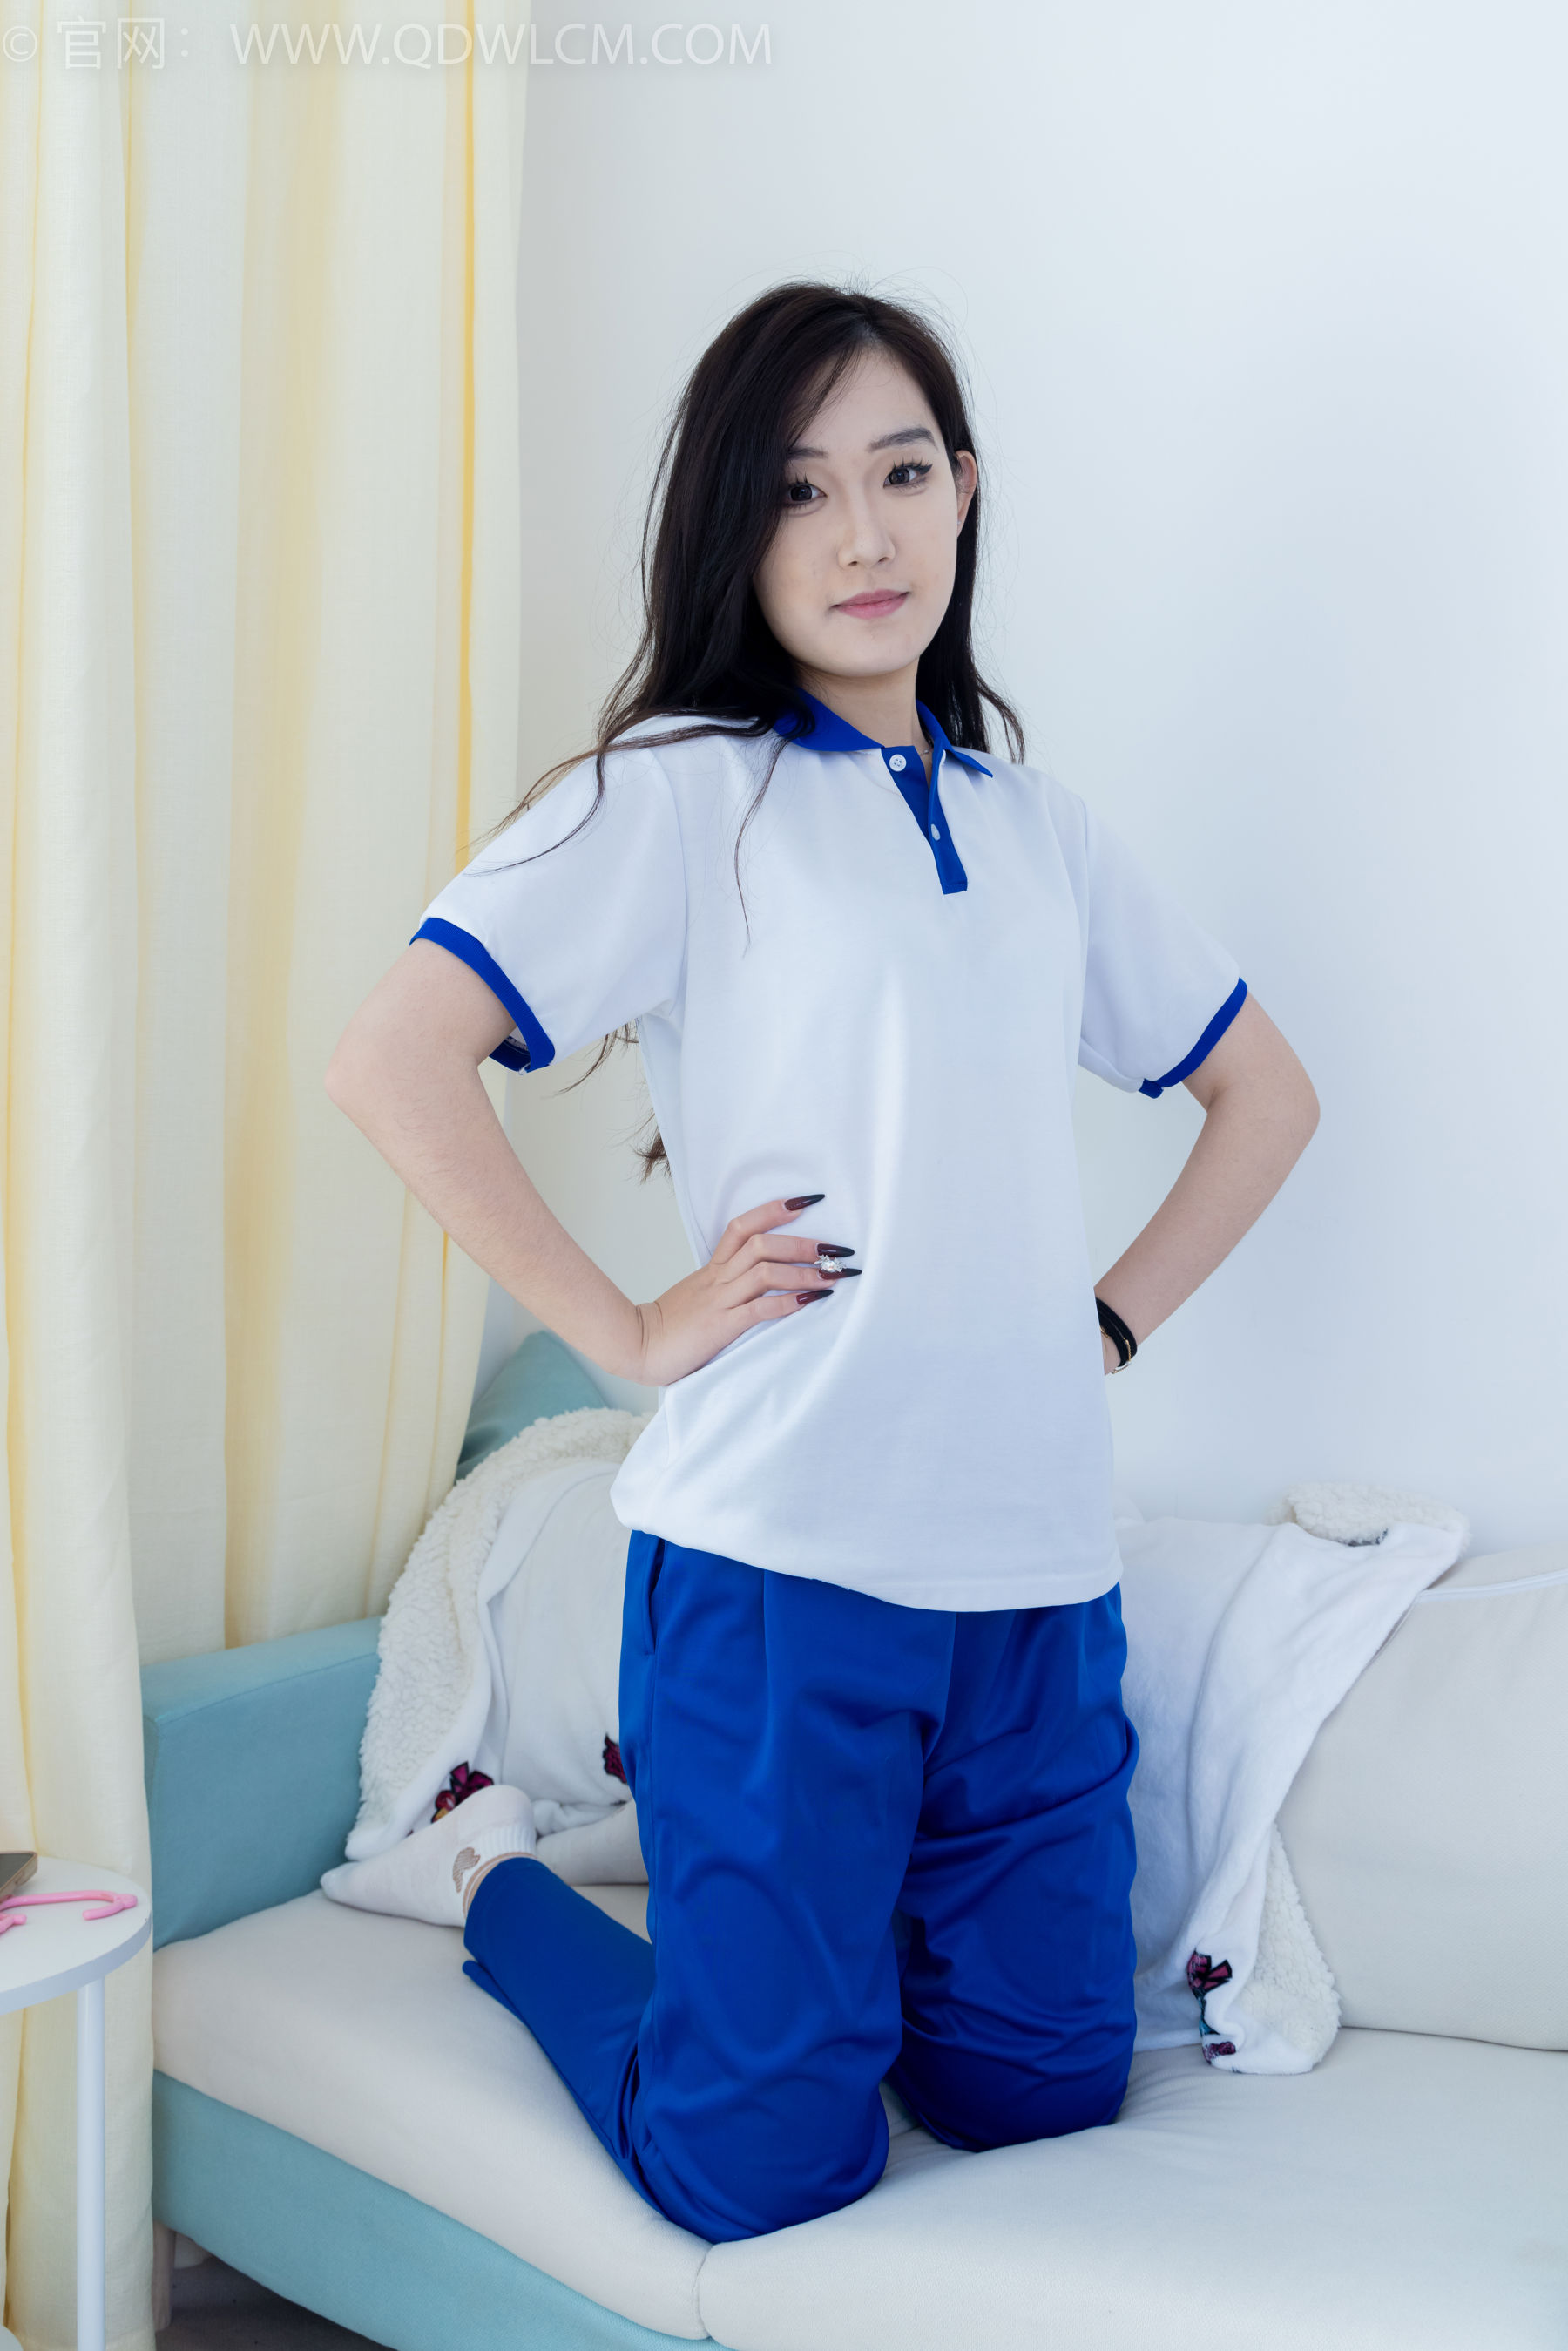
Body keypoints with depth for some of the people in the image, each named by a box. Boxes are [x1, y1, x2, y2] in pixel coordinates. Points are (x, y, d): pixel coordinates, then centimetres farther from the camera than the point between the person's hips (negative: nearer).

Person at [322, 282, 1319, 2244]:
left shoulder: (1036, 826, 15)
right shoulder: (682, 790, -3)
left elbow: (1265, 1091, 24)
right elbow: (391, 1063, -14)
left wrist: (1113, 1315, 11)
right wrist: (627, 1331, -12)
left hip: (1038, 1567, 6)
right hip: (779, 1557, -5)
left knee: (1038, 2099, 10)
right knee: (763, 2173, -1)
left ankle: (691, 1847, 32)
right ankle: (497, 1876, 25)